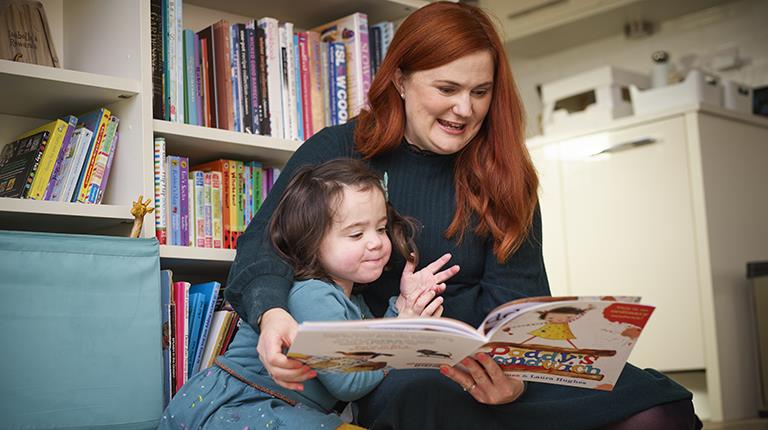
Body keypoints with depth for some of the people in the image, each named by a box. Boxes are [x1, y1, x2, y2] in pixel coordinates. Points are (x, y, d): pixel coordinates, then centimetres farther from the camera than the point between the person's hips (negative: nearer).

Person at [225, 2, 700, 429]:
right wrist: (272, 313, -33)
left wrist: (512, 371, -25)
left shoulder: (503, 177, 9)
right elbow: (266, 243, -9)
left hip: (482, 365, 3)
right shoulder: (337, 151, 3)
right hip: (382, 372, -2)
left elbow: (515, 295, -1)